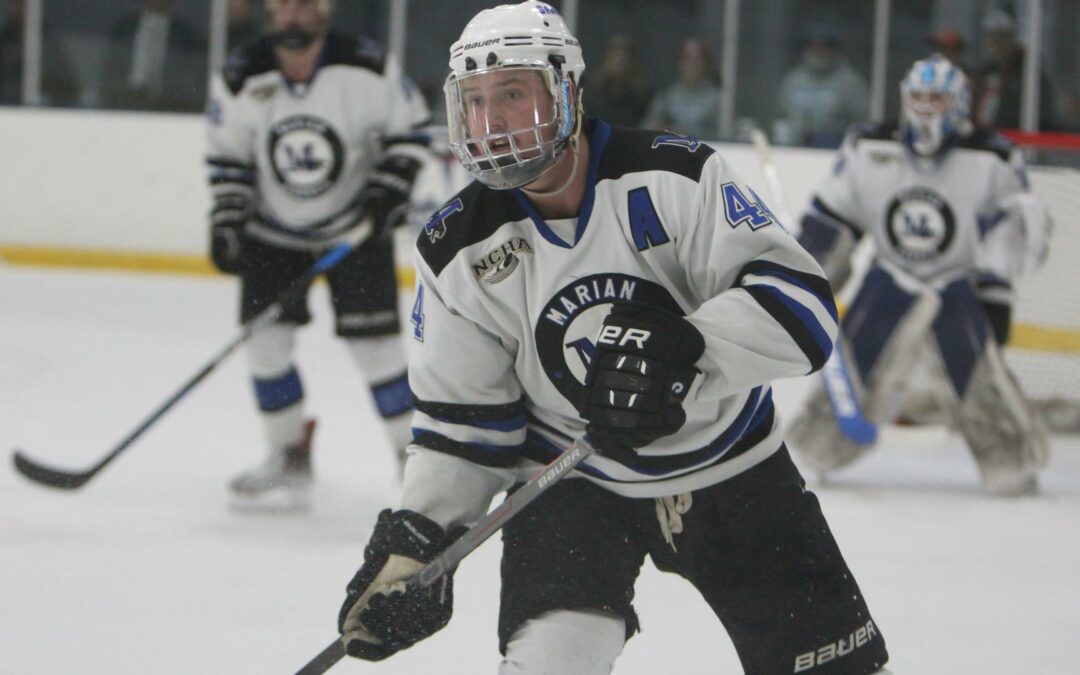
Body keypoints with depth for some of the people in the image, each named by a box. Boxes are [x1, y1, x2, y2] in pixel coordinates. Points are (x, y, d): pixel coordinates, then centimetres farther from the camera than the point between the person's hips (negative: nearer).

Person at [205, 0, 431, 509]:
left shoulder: (368, 69, -16)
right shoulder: (240, 80, -12)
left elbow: (409, 132, -4)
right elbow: (228, 160, -2)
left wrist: (388, 190, -15)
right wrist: (225, 225, -10)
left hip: (355, 227, -2)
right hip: (272, 232, 2)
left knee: (375, 342, -8)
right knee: (266, 342, -4)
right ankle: (290, 457, 12)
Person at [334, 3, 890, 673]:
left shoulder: (674, 176, -19)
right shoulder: (460, 251, -10)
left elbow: (801, 299, -26)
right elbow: (461, 417, -3)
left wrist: (683, 349, -41)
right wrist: (415, 541, -14)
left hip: (732, 465, 0)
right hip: (571, 480, 0)